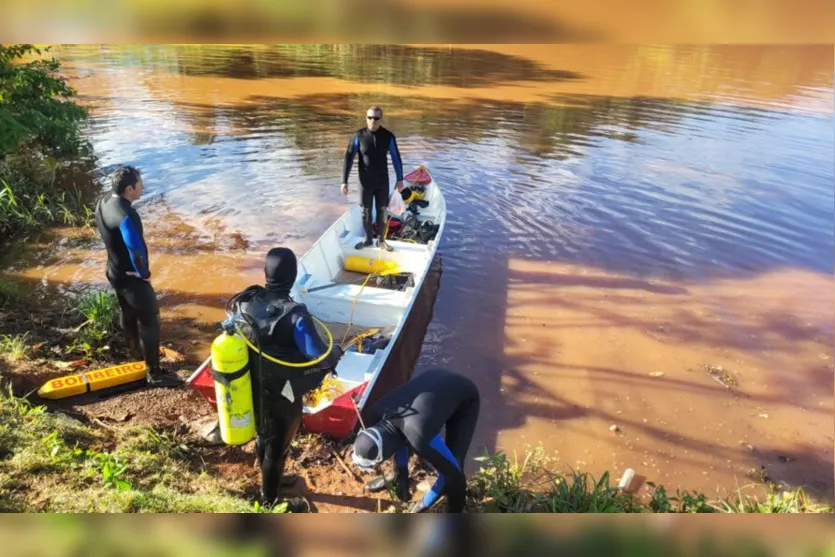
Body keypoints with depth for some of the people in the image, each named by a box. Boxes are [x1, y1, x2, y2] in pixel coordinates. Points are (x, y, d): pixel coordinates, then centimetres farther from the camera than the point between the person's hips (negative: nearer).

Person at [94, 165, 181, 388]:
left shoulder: (103, 202, 0)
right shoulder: (125, 215, -31)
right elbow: (137, 249, -35)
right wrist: (144, 273, -16)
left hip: (115, 272, 10)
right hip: (131, 277, -10)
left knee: (128, 314, 26)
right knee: (149, 322, 1)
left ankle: (138, 354, 48)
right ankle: (154, 374, 10)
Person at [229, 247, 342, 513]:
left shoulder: (246, 302, -12)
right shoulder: (294, 314, -31)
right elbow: (320, 356, -26)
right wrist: (336, 352, -4)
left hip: (253, 389, 6)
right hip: (282, 395, -6)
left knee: (263, 436, 28)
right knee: (277, 446, 15)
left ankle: (271, 479, 53)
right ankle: (270, 500, 36)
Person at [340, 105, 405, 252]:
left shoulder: (388, 136, -8)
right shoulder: (358, 136, -12)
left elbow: (396, 158, 3)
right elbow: (348, 158, -8)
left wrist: (400, 179, 7)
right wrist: (344, 181, -10)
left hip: (383, 182, 1)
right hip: (365, 182, -1)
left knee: (382, 211, 9)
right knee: (366, 212, 11)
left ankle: (381, 240, 25)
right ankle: (368, 239, 28)